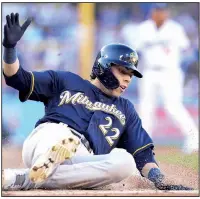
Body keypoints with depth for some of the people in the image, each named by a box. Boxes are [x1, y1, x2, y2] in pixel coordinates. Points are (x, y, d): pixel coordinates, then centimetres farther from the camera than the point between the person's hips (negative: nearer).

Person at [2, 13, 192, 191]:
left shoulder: (126, 110, 31)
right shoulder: (67, 82, 23)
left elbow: (143, 154, 22)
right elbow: (18, 78, 19)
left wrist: (162, 183, 3)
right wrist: (10, 47, -1)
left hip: (81, 165, 3)